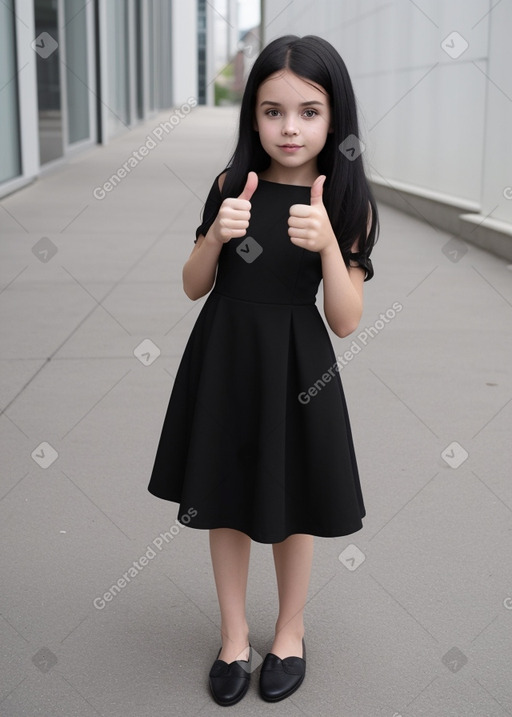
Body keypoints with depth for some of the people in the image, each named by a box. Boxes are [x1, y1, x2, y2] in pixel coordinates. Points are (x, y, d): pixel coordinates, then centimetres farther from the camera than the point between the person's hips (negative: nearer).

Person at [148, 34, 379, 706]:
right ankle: (234, 635, 35)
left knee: (291, 506, 13)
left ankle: (291, 630, 39)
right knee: (224, 499, 13)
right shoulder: (232, 184, -3)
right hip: (222, 359, 2)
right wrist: (217, 234, -16)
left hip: (295, 369, -2)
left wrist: (327, 242, -25)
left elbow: (346, 321, -11)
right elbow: (194, 287, 3)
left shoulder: (347, 204, -9)